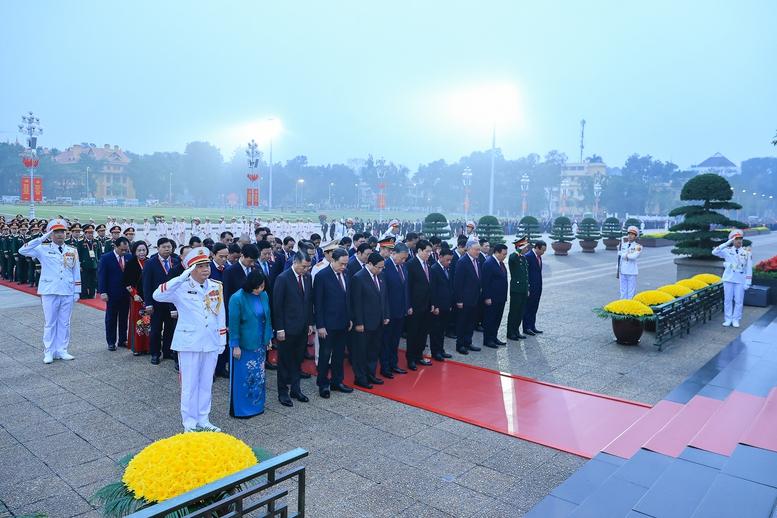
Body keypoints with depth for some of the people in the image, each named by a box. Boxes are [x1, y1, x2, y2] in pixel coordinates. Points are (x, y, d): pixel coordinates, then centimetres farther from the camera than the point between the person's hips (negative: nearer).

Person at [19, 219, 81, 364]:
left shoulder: (72, 251, 8)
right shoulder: (43, 249, 1)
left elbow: (76, 272, 9)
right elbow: (23, 250, -13)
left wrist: (77, 291, 5)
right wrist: (42, 238, -13)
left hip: (68, 292, 2)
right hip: (49, 292, -2)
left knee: (64, 323, 8)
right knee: (50, 323, 4)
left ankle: (62, 350, 18)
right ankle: (49, 352, 13)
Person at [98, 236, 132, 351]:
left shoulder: (129, 257, 3)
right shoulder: (106, 258, -6)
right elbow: (101, 275, -7)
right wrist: (103, 292, -13)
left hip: (126, 293, 3)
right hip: (112, 294, -3)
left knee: (124, 318, 10)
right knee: (111, 319, 7)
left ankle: (122, 340, 19)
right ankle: (111, 342, 15)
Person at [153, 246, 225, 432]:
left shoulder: (217, 287, 3)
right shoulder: (182, 287, -10)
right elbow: (157, 295, -27)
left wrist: (222, 340, 8)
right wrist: (182, 277, -32)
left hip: (211, 343, 4)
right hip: (189, 343, -4)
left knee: (206, 383, 14)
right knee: (189, 384, 7)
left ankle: (203, 420, 28)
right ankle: (189, 423, 22)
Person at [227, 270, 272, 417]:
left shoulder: (264, 295, 0)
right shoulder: (237, 298, -17)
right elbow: (233, 323, -14)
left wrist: (268, 337, 10)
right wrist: (235, 346, -13)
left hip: (259, 344, 6)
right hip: (244, 345, -5)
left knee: (259, 376, 14)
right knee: (243, 377, 5)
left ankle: (256, 405, 29)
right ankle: (240, 409, 20)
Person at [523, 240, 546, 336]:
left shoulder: (539, 257, 11)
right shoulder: (528, 256, -16)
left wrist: (540, 287, 14)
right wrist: (527, 288, -18)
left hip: (537, 288, 8)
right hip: (530, 288, -8)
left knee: (534, 309, 14)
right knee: (528, 309, 2)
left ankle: (532, 327, 22)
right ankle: (526, 328, 10)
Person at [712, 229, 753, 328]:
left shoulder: (747, 252, 0)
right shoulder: (727, 251, -1)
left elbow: (749, 268, 0)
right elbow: (714, 252, -19)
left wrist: (748, 282, -4)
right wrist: (727, 243, -21)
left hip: (740, 280, 0)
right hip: (728, 279, 0)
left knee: (739, 301, 5)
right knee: (728, 300, 6)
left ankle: (736, 320, 16)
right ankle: (728, 319, 15)